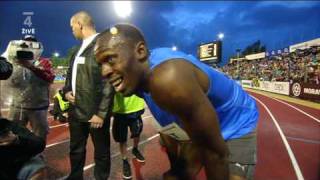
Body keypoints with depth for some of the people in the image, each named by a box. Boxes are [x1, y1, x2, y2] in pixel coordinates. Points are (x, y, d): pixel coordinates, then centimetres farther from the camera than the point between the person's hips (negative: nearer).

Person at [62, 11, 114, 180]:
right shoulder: (79, 49, 15)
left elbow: (109, 81, -17)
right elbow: (71, 74, 23)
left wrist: (101, 113, -18)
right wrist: (66, 91, 3)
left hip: (95, 112, -8)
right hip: (76, 110, 8)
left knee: (101, 151, 11)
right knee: (76, 149, 21)